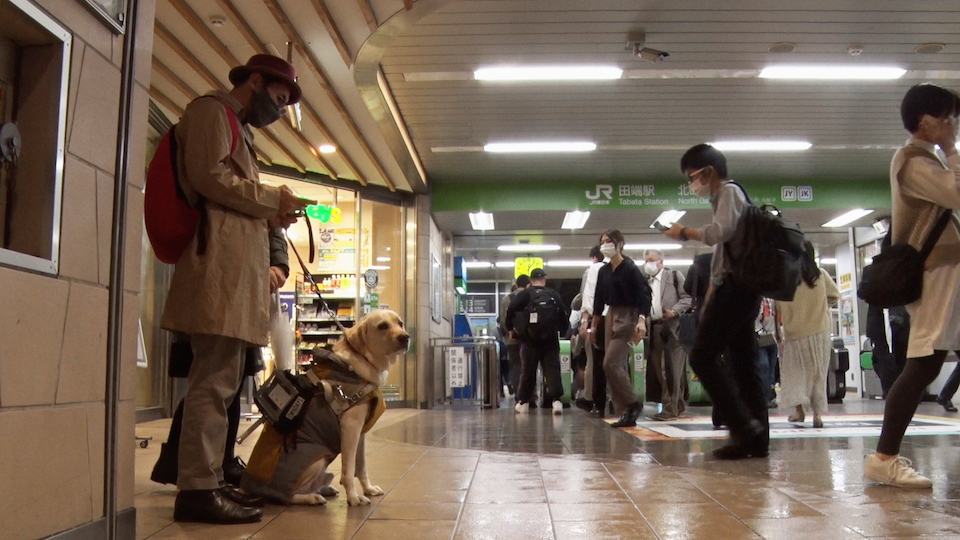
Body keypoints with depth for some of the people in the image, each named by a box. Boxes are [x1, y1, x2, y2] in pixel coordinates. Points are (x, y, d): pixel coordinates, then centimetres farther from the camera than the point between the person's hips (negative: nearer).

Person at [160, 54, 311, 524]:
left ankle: (208, 480, 15)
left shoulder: (236, 127, 31)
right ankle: (197, 489, -11)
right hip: (220, 261, -10)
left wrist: (270, 214, 12)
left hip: (238, 266, 10)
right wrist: (272, 200, -5)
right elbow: (208, 176, -13)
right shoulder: (211, 110, 2)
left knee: (219, 379, 9)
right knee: (214, 380, -13)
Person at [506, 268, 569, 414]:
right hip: (550, 339, 1)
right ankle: (556, 399, -15)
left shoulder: (525, 294, 2)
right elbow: (564, 315, 9)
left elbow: (511, 311, -8)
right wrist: (562, 330, 22)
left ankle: (523, 402, 15)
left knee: (528, 370, 9)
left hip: (530, 339, -1)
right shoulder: (554, 295, 9)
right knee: (552, 369, 0)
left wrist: (511, 328, 5)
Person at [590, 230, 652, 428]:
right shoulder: (603, 271, 9)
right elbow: (599, 300, 15)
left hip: (628, 318, -7)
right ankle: (625, 412, 9)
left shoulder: (630, 268, -10)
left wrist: (642, 320, -25)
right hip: (610, 317, 7)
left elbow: (645, 295, -14)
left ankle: (633, 404, 2)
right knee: (617, 366, 5)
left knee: (611, 364, -14)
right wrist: (594, 325, 18)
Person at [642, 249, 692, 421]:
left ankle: (671, 408, -7)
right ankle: (678, 405, 18)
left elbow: (687, 297, -2)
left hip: (672, 327, -6)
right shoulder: (646, 282, 18)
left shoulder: (674, 275, 4)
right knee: (661, 370, 7)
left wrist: (674, 311, -16)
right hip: (654, 329, 6)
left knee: (672, 369, -7)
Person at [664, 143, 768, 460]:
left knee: (702, 357, -12)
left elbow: (719, 232, -23)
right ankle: (757, 438, 5)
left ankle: (743, 426, -14)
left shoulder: (729, 191, -3)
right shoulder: (723, 198, 25)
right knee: (742, 365, 6)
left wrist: (685, 232, -7)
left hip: (733, 287, -10)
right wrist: (710, 299, 22)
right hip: (737, 289, 10)